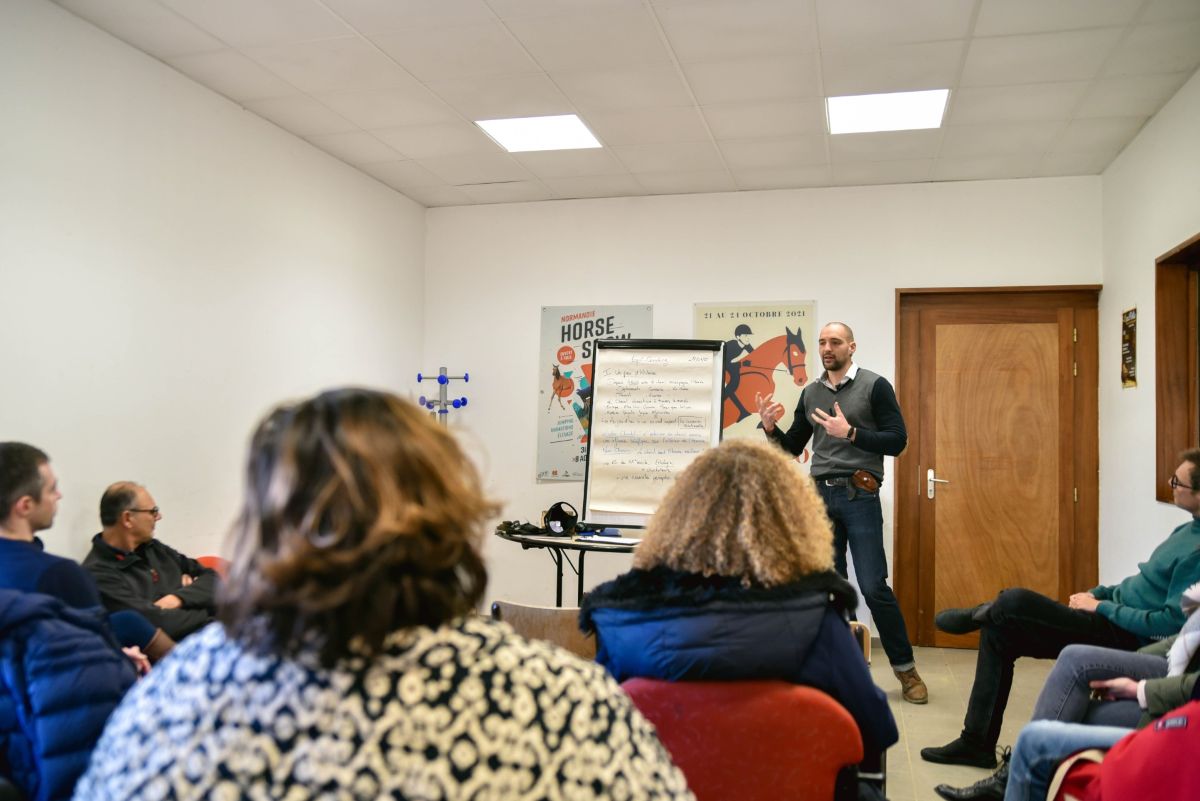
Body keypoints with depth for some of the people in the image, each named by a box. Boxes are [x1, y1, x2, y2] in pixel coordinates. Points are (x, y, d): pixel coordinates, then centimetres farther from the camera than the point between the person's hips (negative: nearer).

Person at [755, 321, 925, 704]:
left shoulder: (875, 386, -1)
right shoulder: (810, 393, 13)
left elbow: (897, 441, -7)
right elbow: (793, 448, 17)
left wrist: (849, 433, -17)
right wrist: (770, 427, -1)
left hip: (859, 496, -5)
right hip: (820, 496, 5)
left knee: (873, 586, -7)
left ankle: (905, 668, 9)